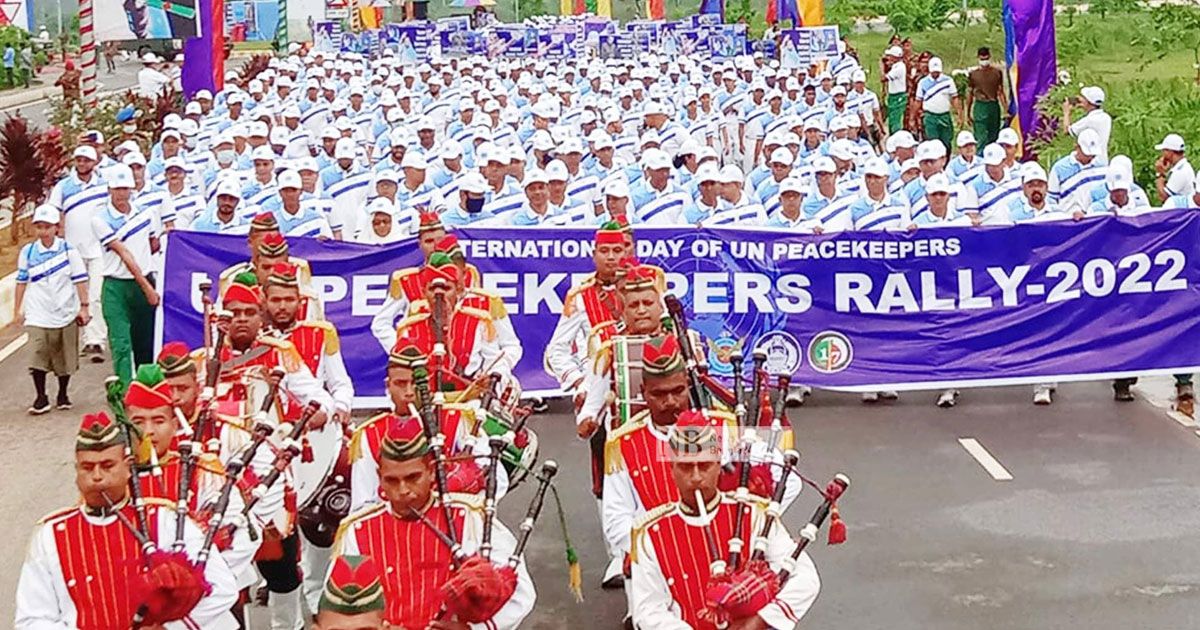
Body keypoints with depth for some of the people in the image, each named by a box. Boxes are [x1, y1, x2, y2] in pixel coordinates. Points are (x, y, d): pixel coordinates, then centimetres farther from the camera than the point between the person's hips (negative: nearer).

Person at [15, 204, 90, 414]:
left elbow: (80, 280, 0)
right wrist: (17, 310, 11)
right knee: (38, 355, -9)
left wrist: (83, 307, -1)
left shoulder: (68, 250, -3)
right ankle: (41, 397, 0)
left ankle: (63, 395, 24)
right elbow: (22, 281, 10)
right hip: (38, 314, 0)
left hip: (65, 312, 0)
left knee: (65, 357, 8)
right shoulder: (27, 253, 2)